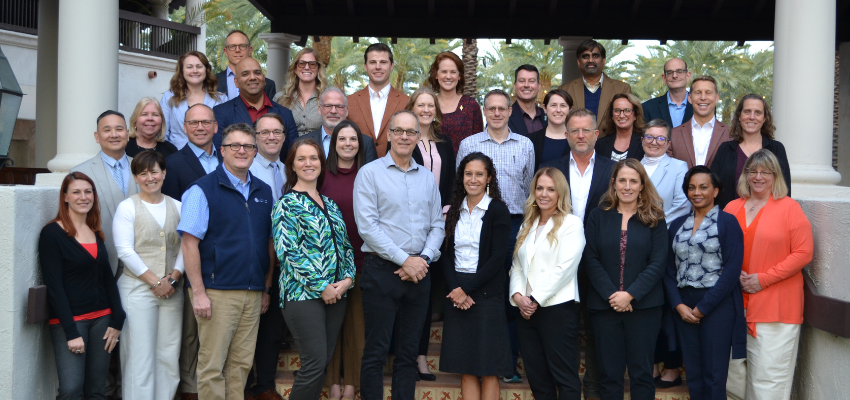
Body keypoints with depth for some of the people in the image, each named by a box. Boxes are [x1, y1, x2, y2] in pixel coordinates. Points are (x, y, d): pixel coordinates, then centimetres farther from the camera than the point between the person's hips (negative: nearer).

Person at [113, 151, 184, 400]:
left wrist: (172, 278, -8)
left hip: (171, 291, 4)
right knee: (140, 354, -3)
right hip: (137, 289, -3)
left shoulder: (177, 207, 11)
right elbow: (125, 251, -7)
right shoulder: (127, 207, 1)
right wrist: (155, 281, -11)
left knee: (169, 354, 4)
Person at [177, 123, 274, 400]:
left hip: (253, 293, 5)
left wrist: (267, 288, 13)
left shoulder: (263, 192, 13)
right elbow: (189, 243, -9)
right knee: (212, 366, 0)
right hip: (217, 292, -5)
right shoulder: (203, 190, -4)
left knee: (241, 364, 10)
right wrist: (198, 293, -14)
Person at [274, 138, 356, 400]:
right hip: (303, 294, -7)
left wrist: (348, 278, -3)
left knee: (324, 363, 8)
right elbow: (288, 252, -13)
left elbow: (345, 245, 15)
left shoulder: (330, 204, 16)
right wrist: (321, 286, -15)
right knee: (315, 363, -10)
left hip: (336, 293, 7)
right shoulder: (287, 204, -5)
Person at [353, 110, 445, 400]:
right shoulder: (370, 173, -3)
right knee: (376, 351, -1)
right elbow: (367, 226, -11)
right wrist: (404, 260, -13)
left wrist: (424, 259, -7)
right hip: (382, 270, -4)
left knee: (408, 351, 10)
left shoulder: (427, 178, 13)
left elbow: (437, 225, 11)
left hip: (419, 272, 5)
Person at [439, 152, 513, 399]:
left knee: (488, 369, -1)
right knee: (466, 368, 5)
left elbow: (498, 257, -10)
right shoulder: (454, 211, 12)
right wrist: (455, 289, -9)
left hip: (486, 293, -4)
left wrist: (467, 289, -13)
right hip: (457, 293, 4)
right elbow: (447, 255, 7)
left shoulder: (497, 210, -3)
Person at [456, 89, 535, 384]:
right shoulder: (469, 144, 6)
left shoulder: (525, 145, 9)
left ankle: (509, 363, 11)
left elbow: (530, 189, 14)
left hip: (515, 225, 1)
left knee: (513, 295, 3)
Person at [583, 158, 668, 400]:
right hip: (605, 305, 1)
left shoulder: (654, 219, 3)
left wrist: (631, 294, -14)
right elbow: (591, 260, 0)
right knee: (608, 372, 5)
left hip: (643, 306, -1)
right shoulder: (598, 217, 6)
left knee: (641, 371, 4)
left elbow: (658, 262, -4)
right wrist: (611, 295, -12)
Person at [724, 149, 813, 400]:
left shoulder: (789, 207, -3)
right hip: (737, 302, 4)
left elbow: (803, 253, -8)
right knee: (734, 366, 9)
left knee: (770, 372, -4)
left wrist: (764, 279, -12)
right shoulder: (732, 208, 10)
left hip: (776, 304, -4)